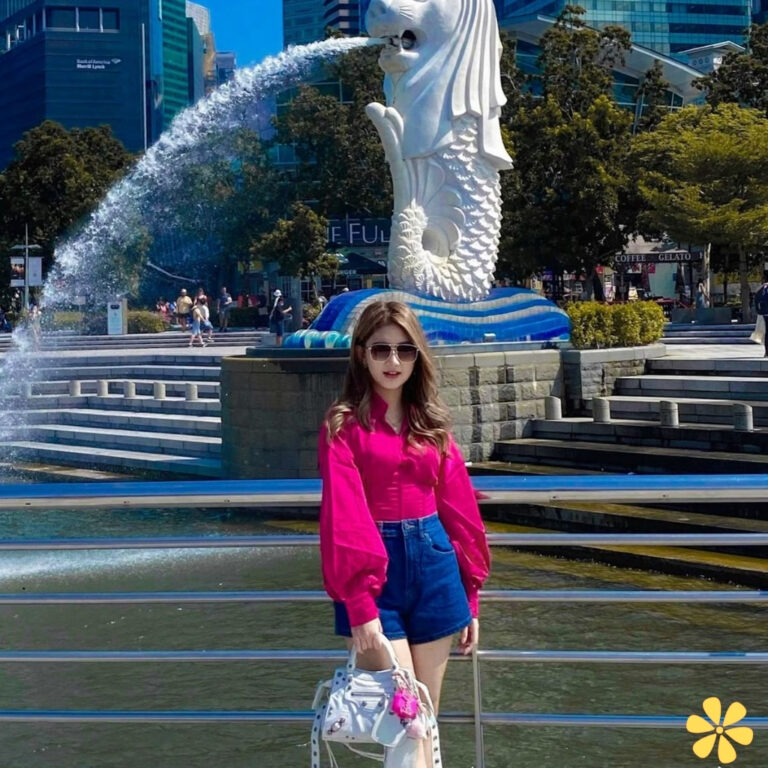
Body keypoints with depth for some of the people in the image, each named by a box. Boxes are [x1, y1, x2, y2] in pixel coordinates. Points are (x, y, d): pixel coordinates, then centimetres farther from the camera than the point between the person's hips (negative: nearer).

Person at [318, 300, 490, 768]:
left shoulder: (431, 423, 11)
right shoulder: (344, 426, -4)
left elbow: (458, 512, 12)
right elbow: (344, 518, -13)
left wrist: (470, 596, 10)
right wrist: (359, 606, -20)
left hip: (434, 568, 4)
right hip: (374, 573, -4)